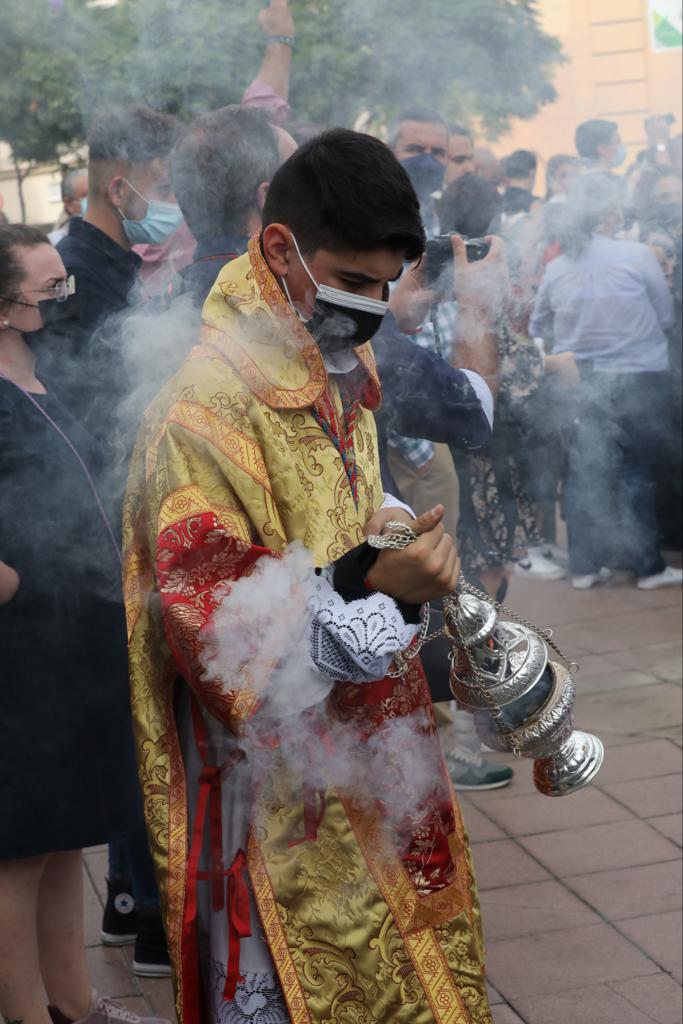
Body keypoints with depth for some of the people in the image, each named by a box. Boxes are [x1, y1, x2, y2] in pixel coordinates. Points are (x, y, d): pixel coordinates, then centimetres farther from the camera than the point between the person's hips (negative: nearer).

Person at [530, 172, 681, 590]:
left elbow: (539, 326, 11)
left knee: (583, 474, 10)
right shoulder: (638, 256, -12)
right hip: (636, 380, -3)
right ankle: (648, 566, 12)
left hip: (578, 383, 3)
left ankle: (585, 565, 16)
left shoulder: (556, 266, -1)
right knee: (637, 473, 6)